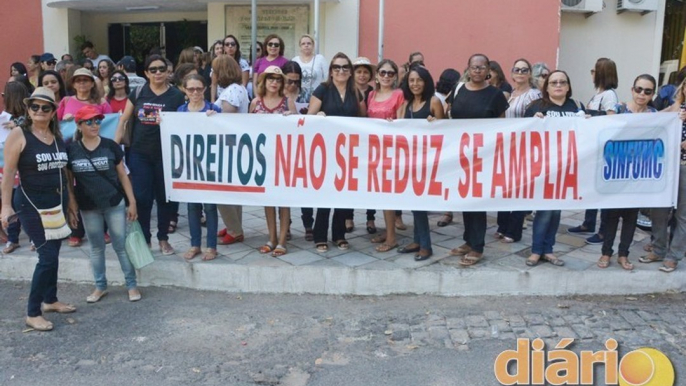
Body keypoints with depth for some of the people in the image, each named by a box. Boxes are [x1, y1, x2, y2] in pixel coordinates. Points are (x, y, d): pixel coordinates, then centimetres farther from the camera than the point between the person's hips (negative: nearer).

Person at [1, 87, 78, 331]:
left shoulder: (58, 136, 7)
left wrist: (71, 202, 15)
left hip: (57, 202, 6)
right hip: (32, 204, -6)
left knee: (52, 254, 14)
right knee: (48, 257, -9)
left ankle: (50, 300, 32)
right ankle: (32, 313, 4)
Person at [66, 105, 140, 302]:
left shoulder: (111, 146, -5)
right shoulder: (71, 150, -2)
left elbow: (123, 175, 0)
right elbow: (68, 181, 5)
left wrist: (132, 202, -2)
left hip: (115, 204, -1)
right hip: (88, 207, 2)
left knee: (121, 245, 4)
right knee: (96, 247, 14)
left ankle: (131, 285, 15)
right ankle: (100, 286, 27)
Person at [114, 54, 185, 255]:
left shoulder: (176, 95, -2)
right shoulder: (138, 93, 3)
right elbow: (123, 120, 7)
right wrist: (114, 146, 2)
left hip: (165, 154, -1)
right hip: (139, 154, 1)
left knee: (163, 197, 8)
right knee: (141, 198, 2)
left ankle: (163, 239, 21)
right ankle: (144, 239, 15)